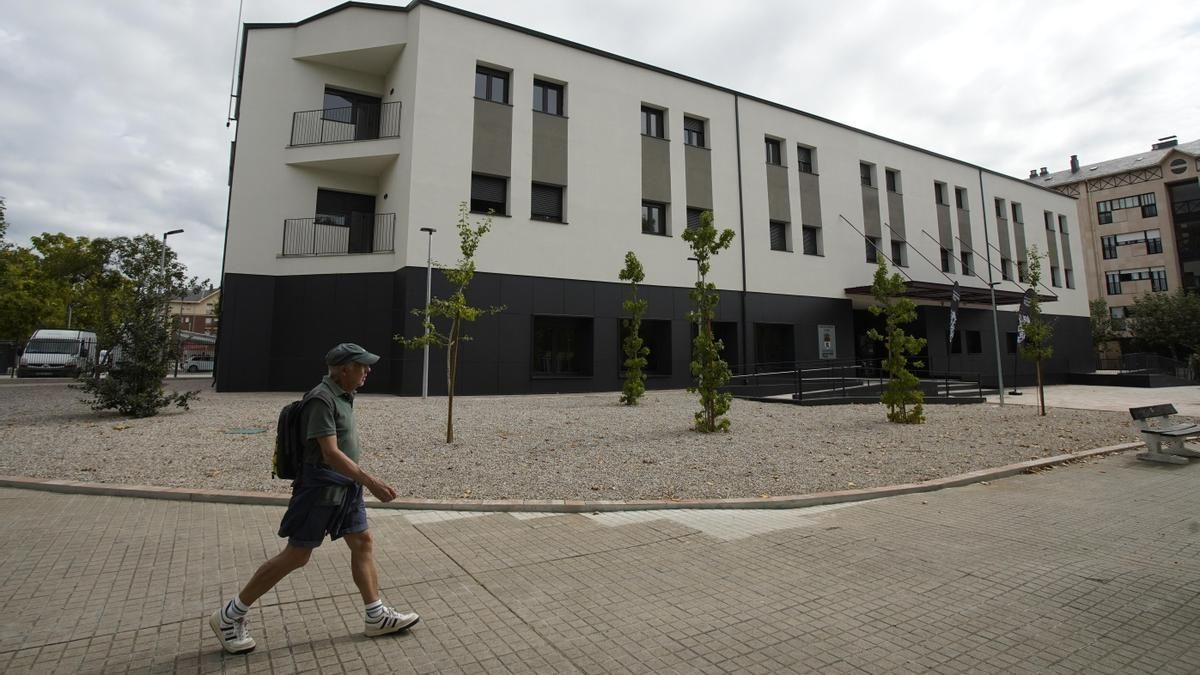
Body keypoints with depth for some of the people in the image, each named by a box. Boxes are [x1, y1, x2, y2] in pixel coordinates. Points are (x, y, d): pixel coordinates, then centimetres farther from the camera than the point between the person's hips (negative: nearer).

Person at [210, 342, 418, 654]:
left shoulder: (343, 396, 9)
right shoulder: (322, 399, -20)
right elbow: (331, 453, -25)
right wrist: (370, 481, -29)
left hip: (345, 486, 9)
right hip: (322, 487, -9)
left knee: (362, 542, 8)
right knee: (296, 556, 1)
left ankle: (376, 616, 16)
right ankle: (229, 616, 20)